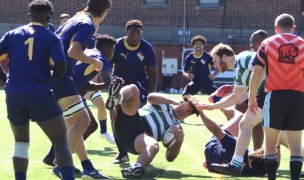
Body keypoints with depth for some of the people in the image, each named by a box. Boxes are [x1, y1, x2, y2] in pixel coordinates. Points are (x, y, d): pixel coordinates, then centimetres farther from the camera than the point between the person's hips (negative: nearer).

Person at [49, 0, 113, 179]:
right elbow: (73, 51, -21)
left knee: (74, 123, 13)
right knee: (82, 120, -12)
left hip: (53, 75, 10)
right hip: (61, 76, -10)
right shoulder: (88, 24, -9)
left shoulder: (75, 20, 18)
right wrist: (94, 61, -8)